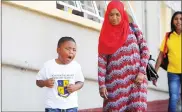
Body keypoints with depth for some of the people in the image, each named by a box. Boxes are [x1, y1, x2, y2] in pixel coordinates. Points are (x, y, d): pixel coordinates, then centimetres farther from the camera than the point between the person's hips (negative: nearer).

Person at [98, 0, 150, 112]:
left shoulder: (133, 28, 6)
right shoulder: (105, 35, 7)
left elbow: (145, 50, 3)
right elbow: (101, 62, 4)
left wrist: (142, 72, -7)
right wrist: (102, 84, -3)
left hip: (136, 78, -1)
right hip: (115, 81, 1)